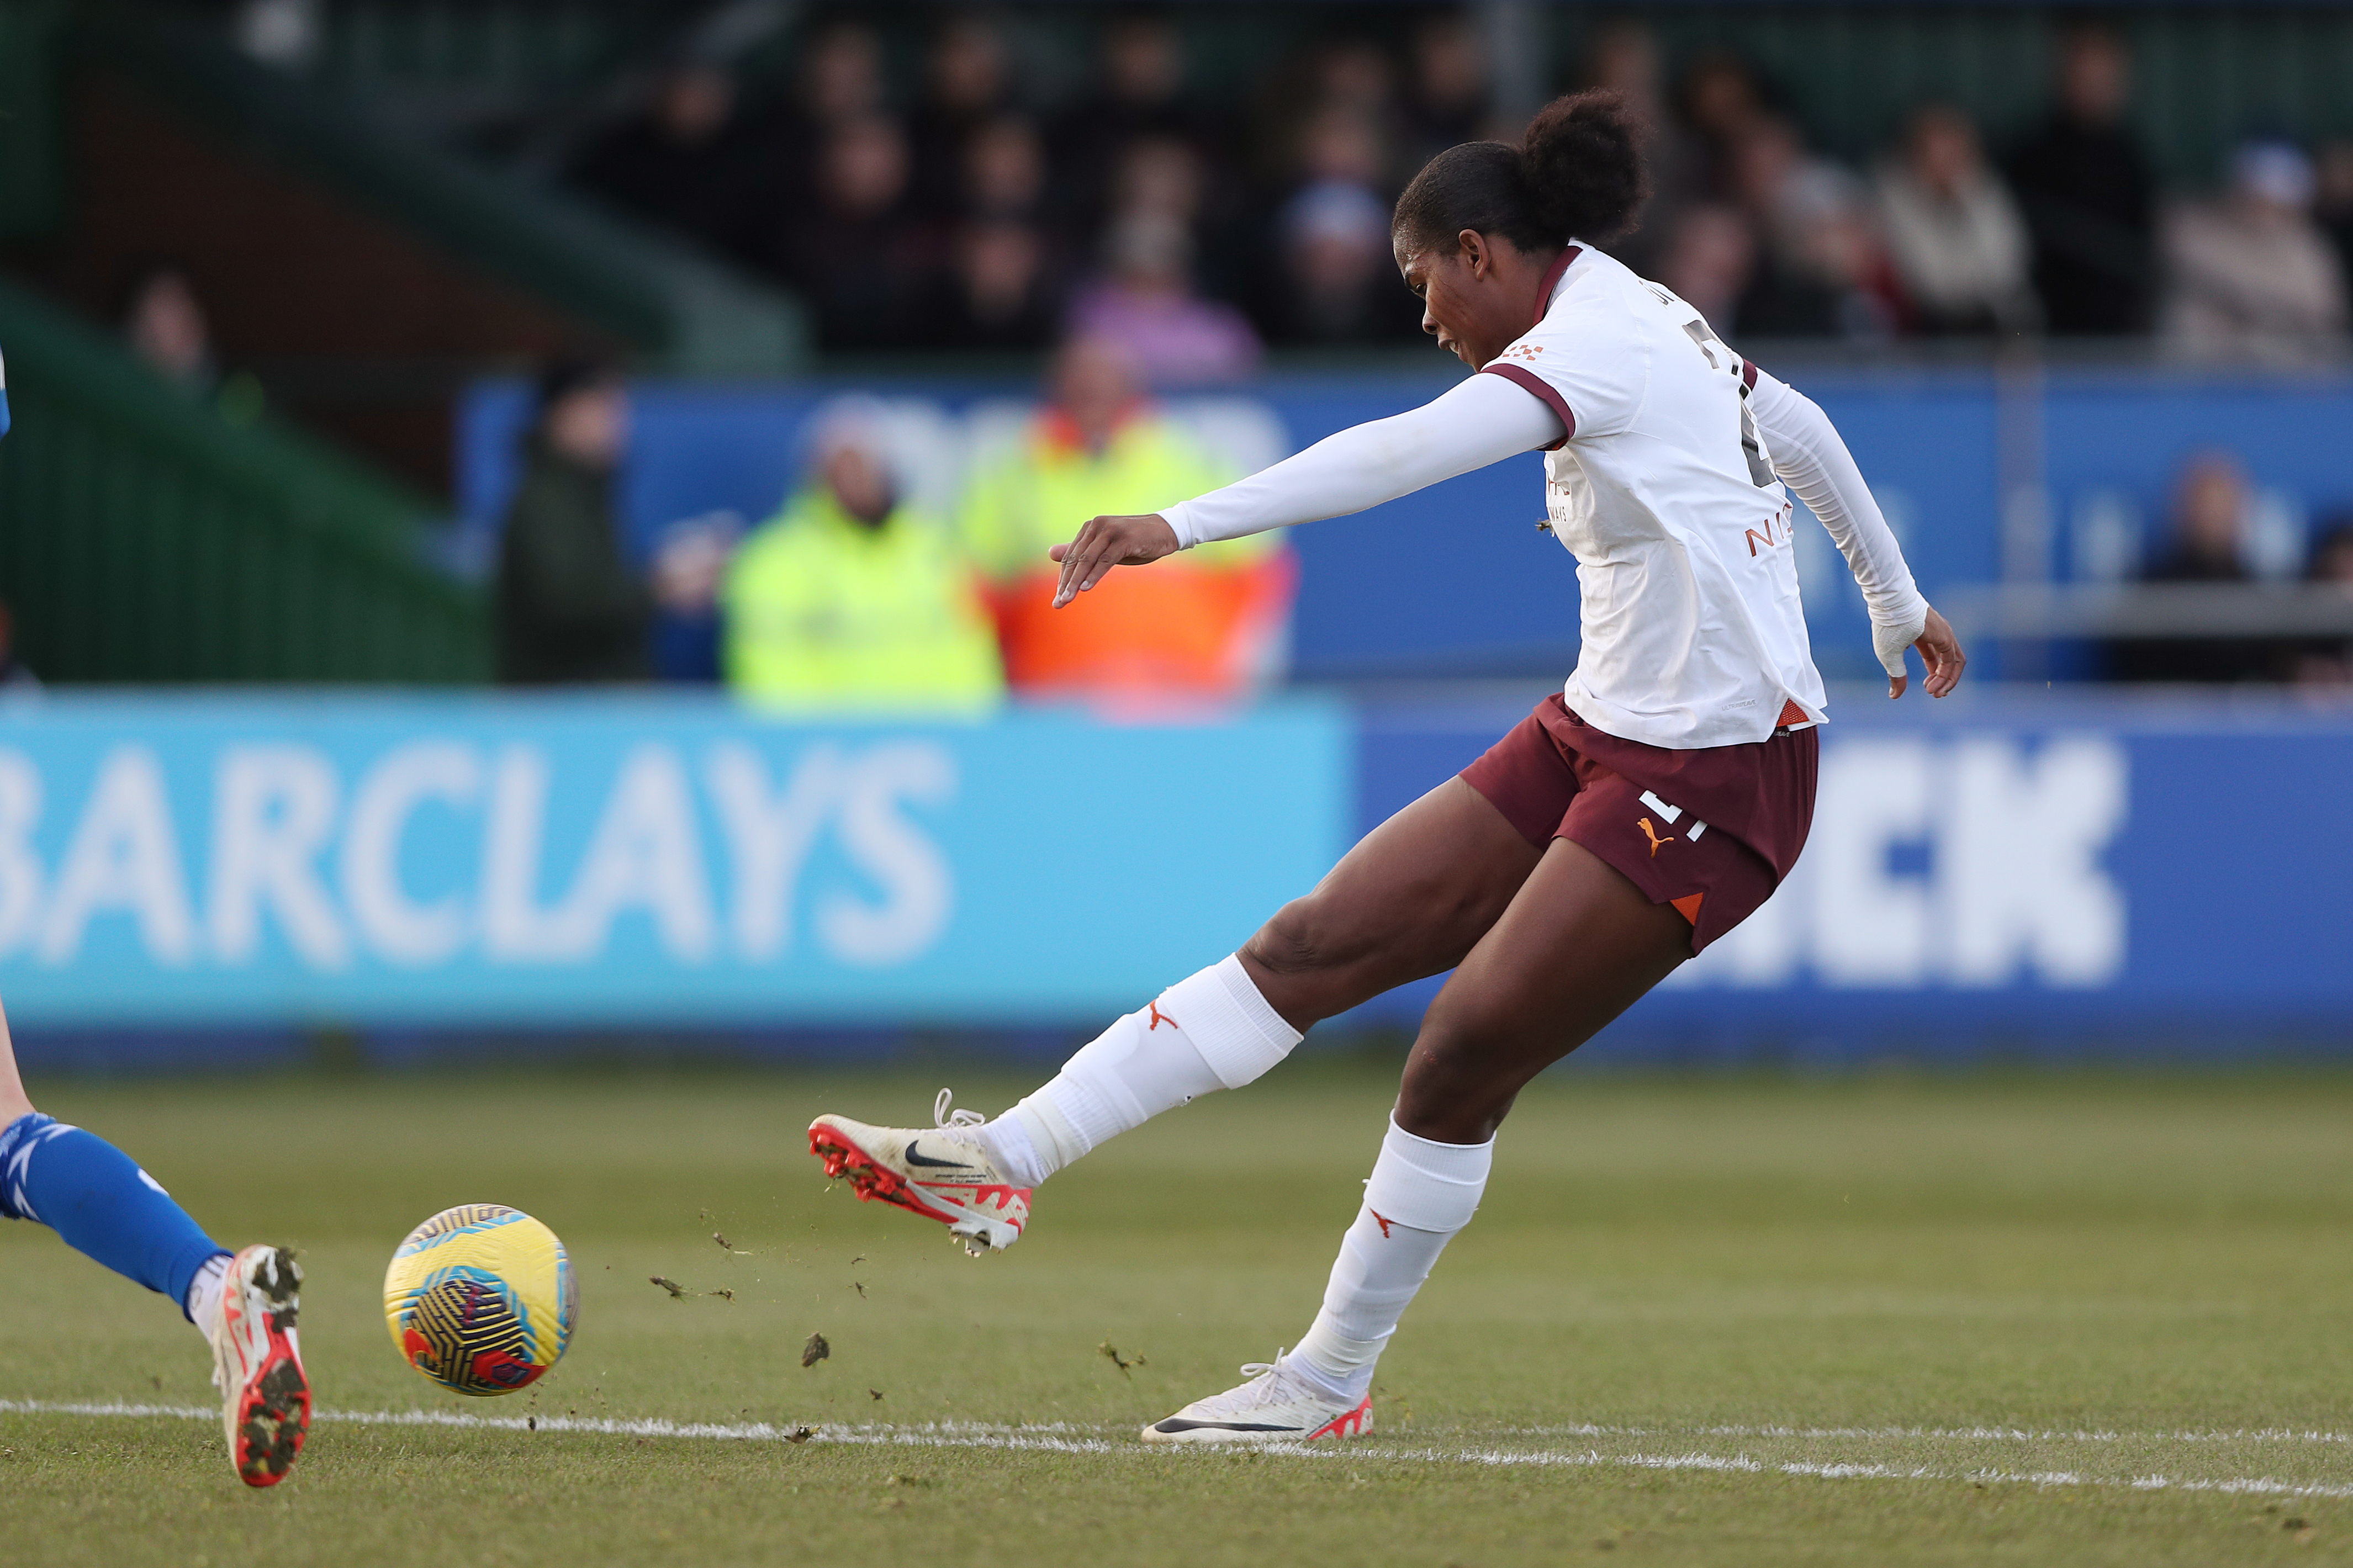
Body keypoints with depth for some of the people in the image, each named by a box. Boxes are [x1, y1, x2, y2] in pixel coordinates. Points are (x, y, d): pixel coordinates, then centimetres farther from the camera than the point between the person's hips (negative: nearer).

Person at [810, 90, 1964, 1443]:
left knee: (1464, 1056, -11)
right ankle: (1003, 1163, -5)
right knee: (1316, 946, 0)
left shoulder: (1591, 345, -17)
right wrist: (1899, 605, 46)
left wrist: (1186, 525, -42)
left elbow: (1405, 453, -33)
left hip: (1710, 783, -10)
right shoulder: (1658, 322, 13)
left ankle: (1331, 1381, 4)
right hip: (1600, 736, 10)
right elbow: (1803, 431, 30)